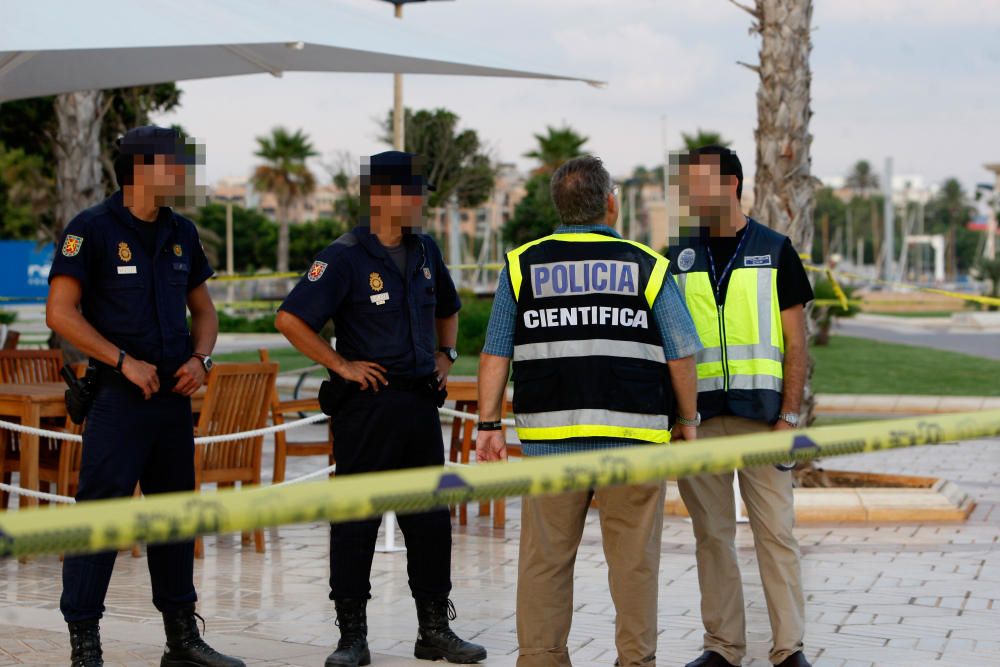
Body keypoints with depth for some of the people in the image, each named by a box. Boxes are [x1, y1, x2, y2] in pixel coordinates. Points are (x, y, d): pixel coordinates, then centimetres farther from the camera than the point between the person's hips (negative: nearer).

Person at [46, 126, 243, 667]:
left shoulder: (181, 233, 12)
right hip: (117, 397, -7)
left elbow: (203, 309, 20)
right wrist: (124, 362, -16)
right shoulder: (92, 230, -8)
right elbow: (60, 312, -12)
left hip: (173, 395, 7)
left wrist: (200, 359, 1)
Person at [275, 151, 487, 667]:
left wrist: (445, 355, 15)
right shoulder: (345, 257, -10)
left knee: (431, 518, 10)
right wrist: (341, 365, -14)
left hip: (420, 402, 7)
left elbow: (447, 309, 30)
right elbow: (290, 319, -15)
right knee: (356, 520, -2)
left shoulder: (424, 252, 12)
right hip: (368, 405, -6)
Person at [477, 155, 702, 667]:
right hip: (633, 433, -1)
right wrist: (687, 420, 15)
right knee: (633, 556, 5)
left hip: (549, 434, 1)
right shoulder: (647, 266, 3)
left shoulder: (522, 266, 7)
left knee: (546, 554, 6)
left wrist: (489, 423, 9)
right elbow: (682, 355, 5)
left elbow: (495, 354, 5)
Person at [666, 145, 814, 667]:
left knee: (775, 531, -3)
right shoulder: (678, 258, 11)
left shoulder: (775, 251, 4)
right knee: (712, 535, 4)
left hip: (760, 413, -2)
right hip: (698, 417, 2)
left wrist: (789, 416, -6)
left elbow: (795, 343, 2)